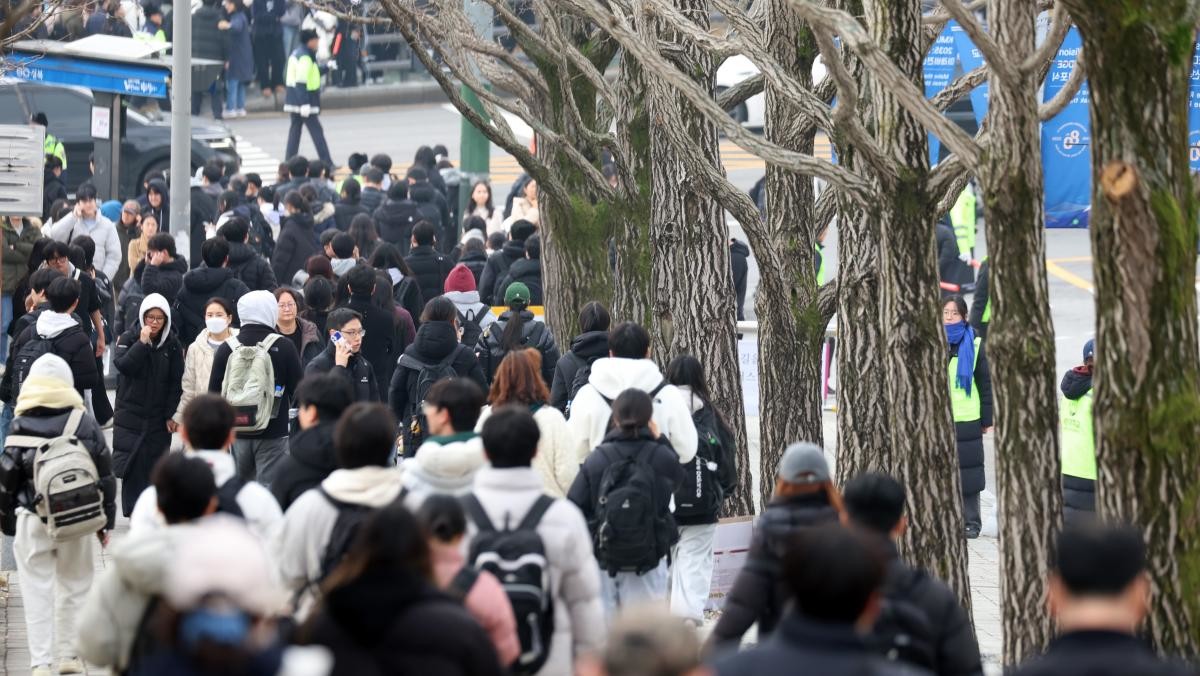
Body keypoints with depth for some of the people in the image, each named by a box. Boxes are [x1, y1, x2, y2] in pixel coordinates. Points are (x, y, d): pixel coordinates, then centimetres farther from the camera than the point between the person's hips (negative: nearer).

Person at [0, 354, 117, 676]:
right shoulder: (85, 423, -2)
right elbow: (105, 475, 3)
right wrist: (106, 520, 12)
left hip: (32, 520, -1)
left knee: (37, 592, 3)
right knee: (74, 587, 15)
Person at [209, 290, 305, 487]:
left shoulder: (226, 348, 1)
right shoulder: (284, 347, -8)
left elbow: (214, 391, 6)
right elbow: (298, 389, -5)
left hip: (237, 432, 3)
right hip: (273, 434, -3)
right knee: (269, 489, -3)